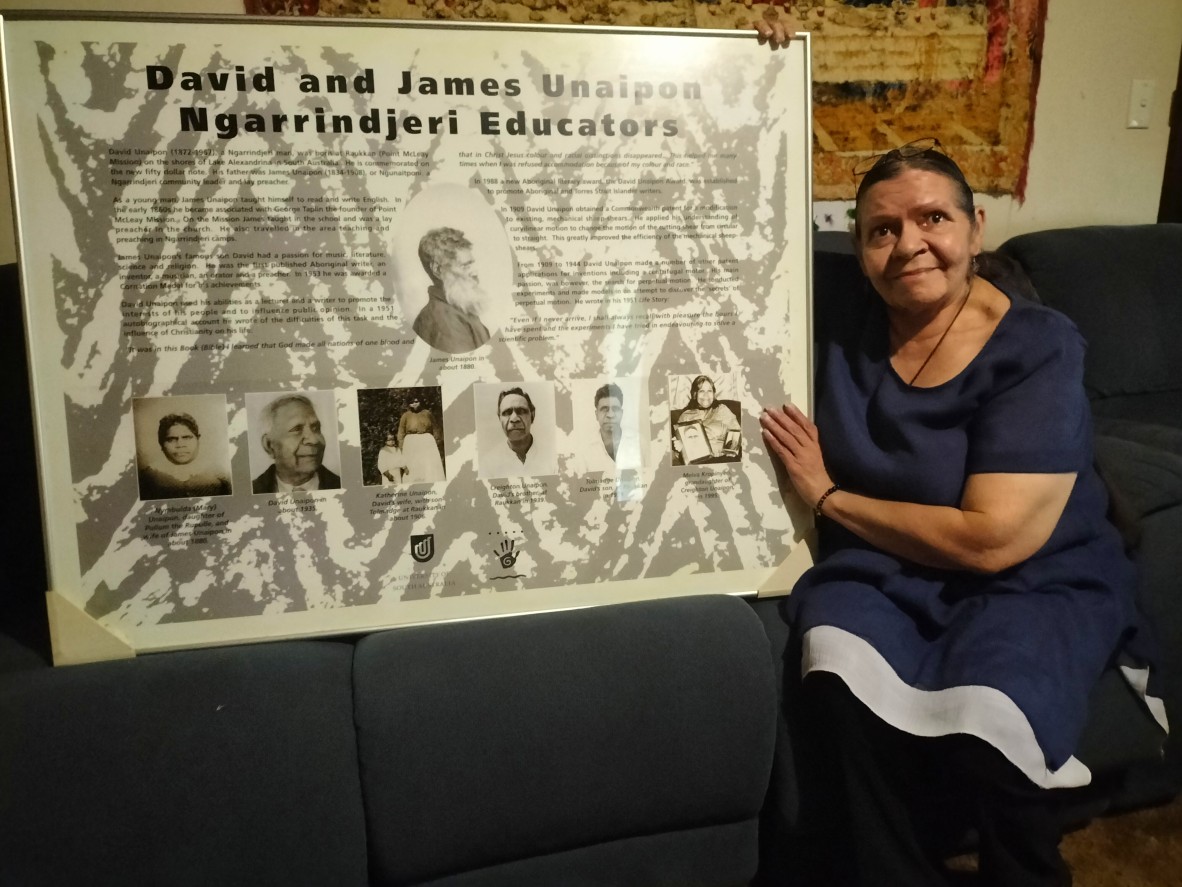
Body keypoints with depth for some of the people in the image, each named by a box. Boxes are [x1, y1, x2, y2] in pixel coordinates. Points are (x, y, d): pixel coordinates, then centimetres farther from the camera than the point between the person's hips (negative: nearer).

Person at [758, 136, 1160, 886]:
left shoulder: (1039, 348, -12)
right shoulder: (850, 337, 5)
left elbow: (990, 540, -21)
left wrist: (828, 496, -13)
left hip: (1034, 581, -2)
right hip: (881, 569, 3)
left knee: (986, 719, -31)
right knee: (843, 673, -30)